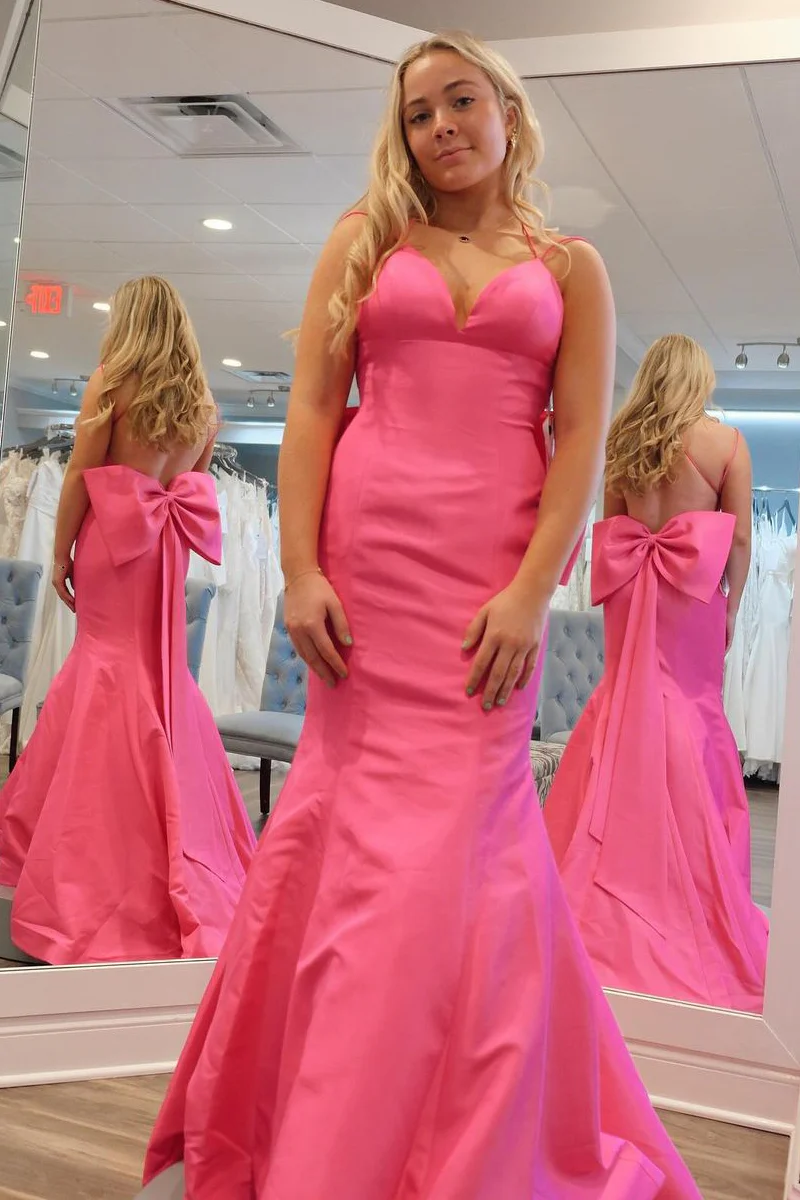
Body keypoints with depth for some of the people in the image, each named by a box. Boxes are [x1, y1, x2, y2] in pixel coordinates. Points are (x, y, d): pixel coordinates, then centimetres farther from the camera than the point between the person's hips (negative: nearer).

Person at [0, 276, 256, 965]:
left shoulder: (109, 385, -7)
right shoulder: (202, 403, 8)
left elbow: (78, 479, -8)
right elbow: (195, 482, 10)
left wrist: (60, 555, -1)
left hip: (110, 539, -5)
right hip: (165, 546, 5)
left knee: (115, 658, -1)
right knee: (158, 664, 14)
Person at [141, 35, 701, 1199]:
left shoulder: (569, 266, 12)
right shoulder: (365, 239, 13)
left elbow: (582, 440, 2)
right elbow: (311, 406, 4)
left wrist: (532, 592, -11)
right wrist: (300, 568, -7)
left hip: (492, 567, 0)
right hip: (365, 548, 1)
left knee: (459, 832, -1)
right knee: (361, 818, 4)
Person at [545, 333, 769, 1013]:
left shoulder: (621, 439, 7)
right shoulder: (725, 440, -2)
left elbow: (609, 527, 8)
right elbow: (741, 537, -4)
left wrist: (626, 584, 13)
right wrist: (731, 608, 4)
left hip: (630, 585, 3)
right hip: (692, 588, -3)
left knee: (625, 706, 9)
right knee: (692, 715, 4)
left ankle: (616, 883, 15)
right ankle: (683, 887, 11)